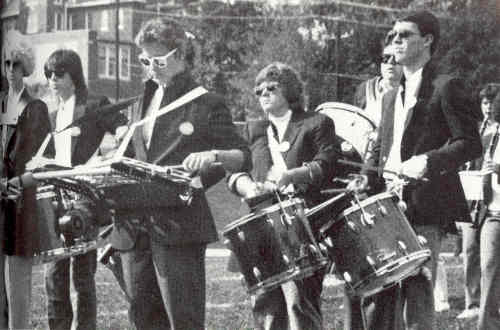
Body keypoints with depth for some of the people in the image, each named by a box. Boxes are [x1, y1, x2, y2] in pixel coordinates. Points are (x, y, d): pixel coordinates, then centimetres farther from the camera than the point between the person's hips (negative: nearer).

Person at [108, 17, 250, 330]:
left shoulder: (206, 104, -3)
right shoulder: (144, 101, 17)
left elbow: (244, 157, -4)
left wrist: (213, 156, -22)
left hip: (178, 227, -7)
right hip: (134, 225, 7)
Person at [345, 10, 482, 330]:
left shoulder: (446, 87, 0)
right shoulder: (391, 97, 23)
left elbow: (470, 144, -8)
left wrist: (428, 161, -23)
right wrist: (367, 180, 4)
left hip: (426, 209, -7)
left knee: (417, 291, -10)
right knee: (381, 289, 5)